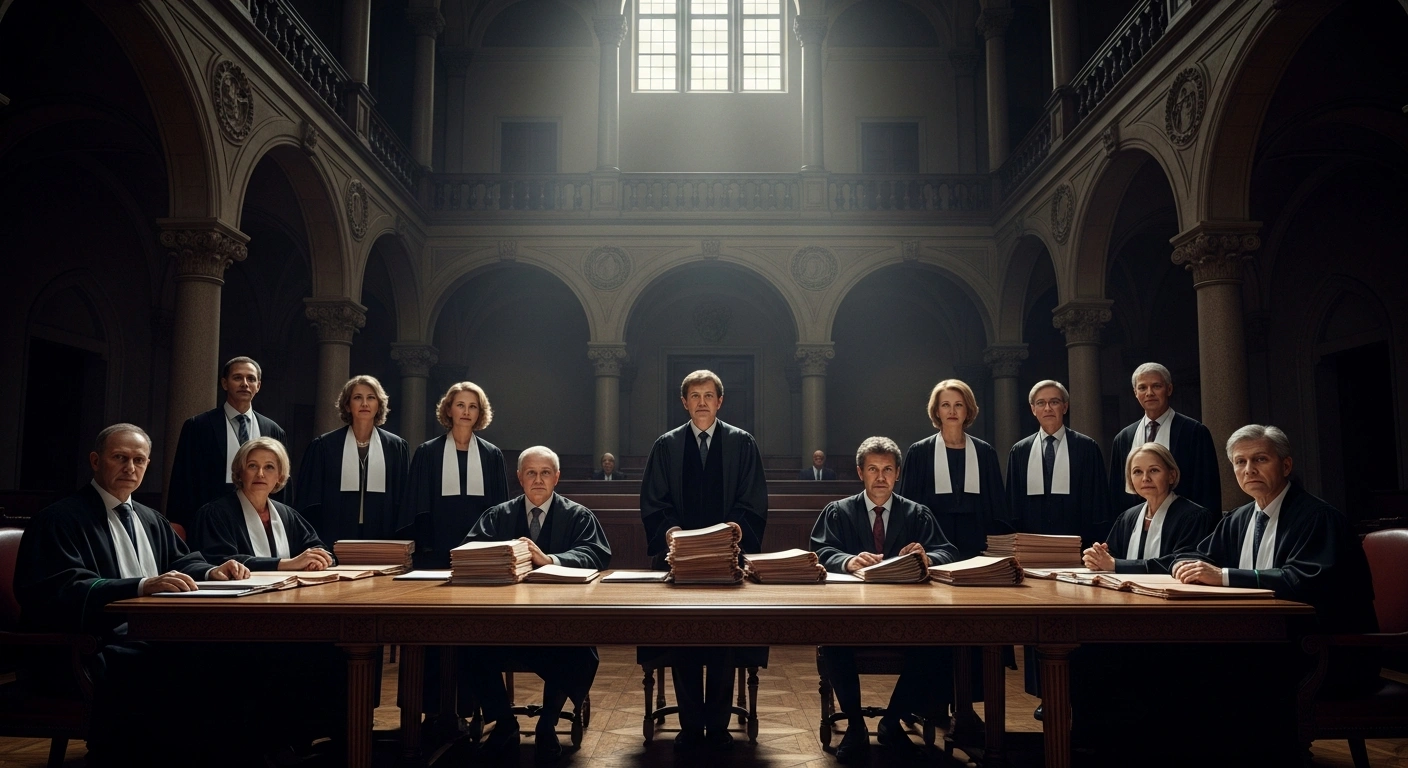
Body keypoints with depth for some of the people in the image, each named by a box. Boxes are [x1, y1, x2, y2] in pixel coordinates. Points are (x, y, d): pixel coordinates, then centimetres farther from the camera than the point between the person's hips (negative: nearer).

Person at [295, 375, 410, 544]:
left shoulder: (396, 447, 5)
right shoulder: (324, 446, 2)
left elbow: (403, 501, 6)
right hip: (333, 542, -1)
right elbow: (310, 501, 2)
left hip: (382, 540, 1)